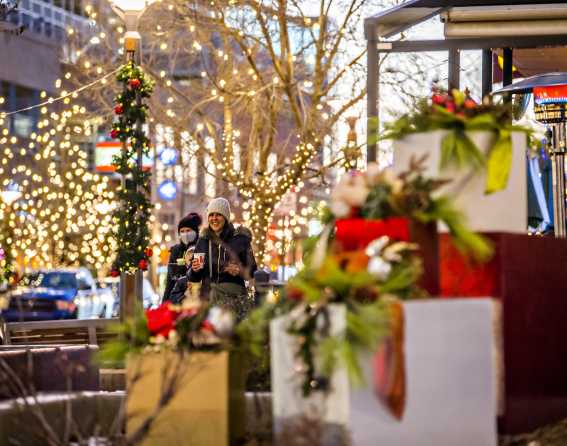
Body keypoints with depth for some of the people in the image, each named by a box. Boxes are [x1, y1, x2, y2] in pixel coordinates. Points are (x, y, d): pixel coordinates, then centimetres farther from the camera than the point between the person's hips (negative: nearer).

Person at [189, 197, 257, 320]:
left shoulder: (240, 239, 2)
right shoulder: (203, 240, 12)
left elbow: (252, 272, 5)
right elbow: (194, 278, 17)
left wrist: (240, 271, -14)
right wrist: (195, 270, -4)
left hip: (234, 296, -3)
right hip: (207, 295, 3)